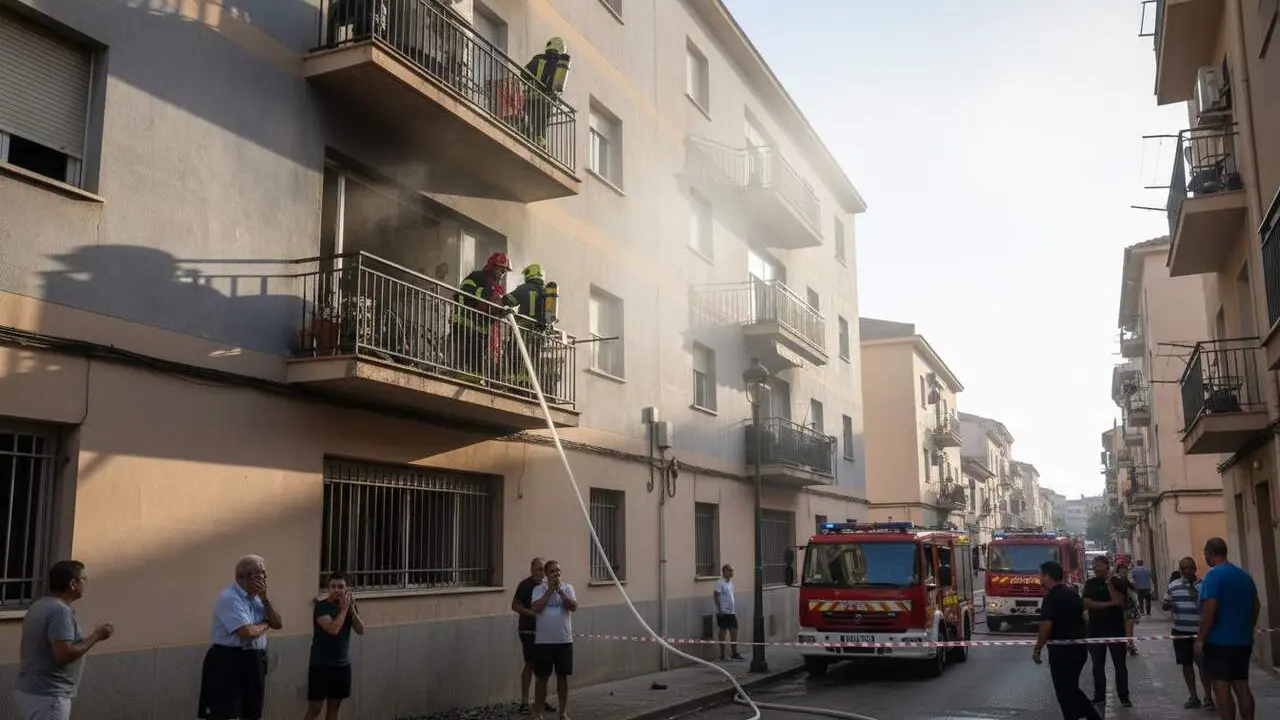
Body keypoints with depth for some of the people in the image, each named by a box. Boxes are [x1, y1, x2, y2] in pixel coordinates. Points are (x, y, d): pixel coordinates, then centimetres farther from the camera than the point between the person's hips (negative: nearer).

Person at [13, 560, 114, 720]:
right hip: (46, 698, -10)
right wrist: (95, 637, -14)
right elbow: (64, 654, -26)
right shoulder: (60, 611, -19)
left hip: (29, 692, 10)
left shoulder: (38, 606, 12)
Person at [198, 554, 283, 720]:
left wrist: (264, 599, -2)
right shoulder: (229, 598, -15)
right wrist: (265, 625, -3)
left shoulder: (256, 597, 13)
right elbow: (247, 631, -24)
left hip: (254, 662, 9)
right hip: (228, 662, -9)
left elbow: (278, 624, 8)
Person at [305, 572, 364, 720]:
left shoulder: (350, 606, 5)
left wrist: (352, 609, -14)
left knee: (334, 706, 12)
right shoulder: (321, 606, -12)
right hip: (320, 664, -5)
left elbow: (361, 630, -6)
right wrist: (344, 609, -18)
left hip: (343, 664, 5)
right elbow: (333, 629, -25)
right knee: (314, 708, -5)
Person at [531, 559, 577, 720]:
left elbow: (573, 607, -12)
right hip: (543, 641, -1)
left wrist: (560, 590, -18)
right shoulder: (539, 589, -1)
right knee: (541, 677, 5)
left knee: (563, 677, 9)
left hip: (564, 640, 1)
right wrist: (550, 590, -16)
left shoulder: (567, 588, 2)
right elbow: (536, 608, -17)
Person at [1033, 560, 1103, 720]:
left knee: (1065, 693, 2)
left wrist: (1037, 650, -11)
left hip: (1062, 651, -9)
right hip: (1079, 649, 9)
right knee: (1072, 689, 21)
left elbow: (1046, 627, -20)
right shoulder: (1073, 593, 11)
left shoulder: (1051, 598, -16)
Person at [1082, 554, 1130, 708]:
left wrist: (1109, 584, -18)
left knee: (1120, 665, 3)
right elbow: (1086, 603, -7)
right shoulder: (1090, 583, 6)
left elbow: (1119, 601, -15)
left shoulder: (1117, 582, 0)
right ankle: (1099, 697, 13)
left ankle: (1124, 697, 11)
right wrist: (1108, 604, -13)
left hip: (1116, 629, -2)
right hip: (1095, 630, 2)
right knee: (1098, 666, 6)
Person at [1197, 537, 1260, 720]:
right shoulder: (1244, 575, 9)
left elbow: (1209, 609, -22)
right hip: (1243, 640, 7)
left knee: (1222, 689, -2)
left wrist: (1200, 638, -15)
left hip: (1219, 641, -7)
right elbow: (1256, 606, 19)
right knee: (1242, 687, 11)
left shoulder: (1213, 575, -15)